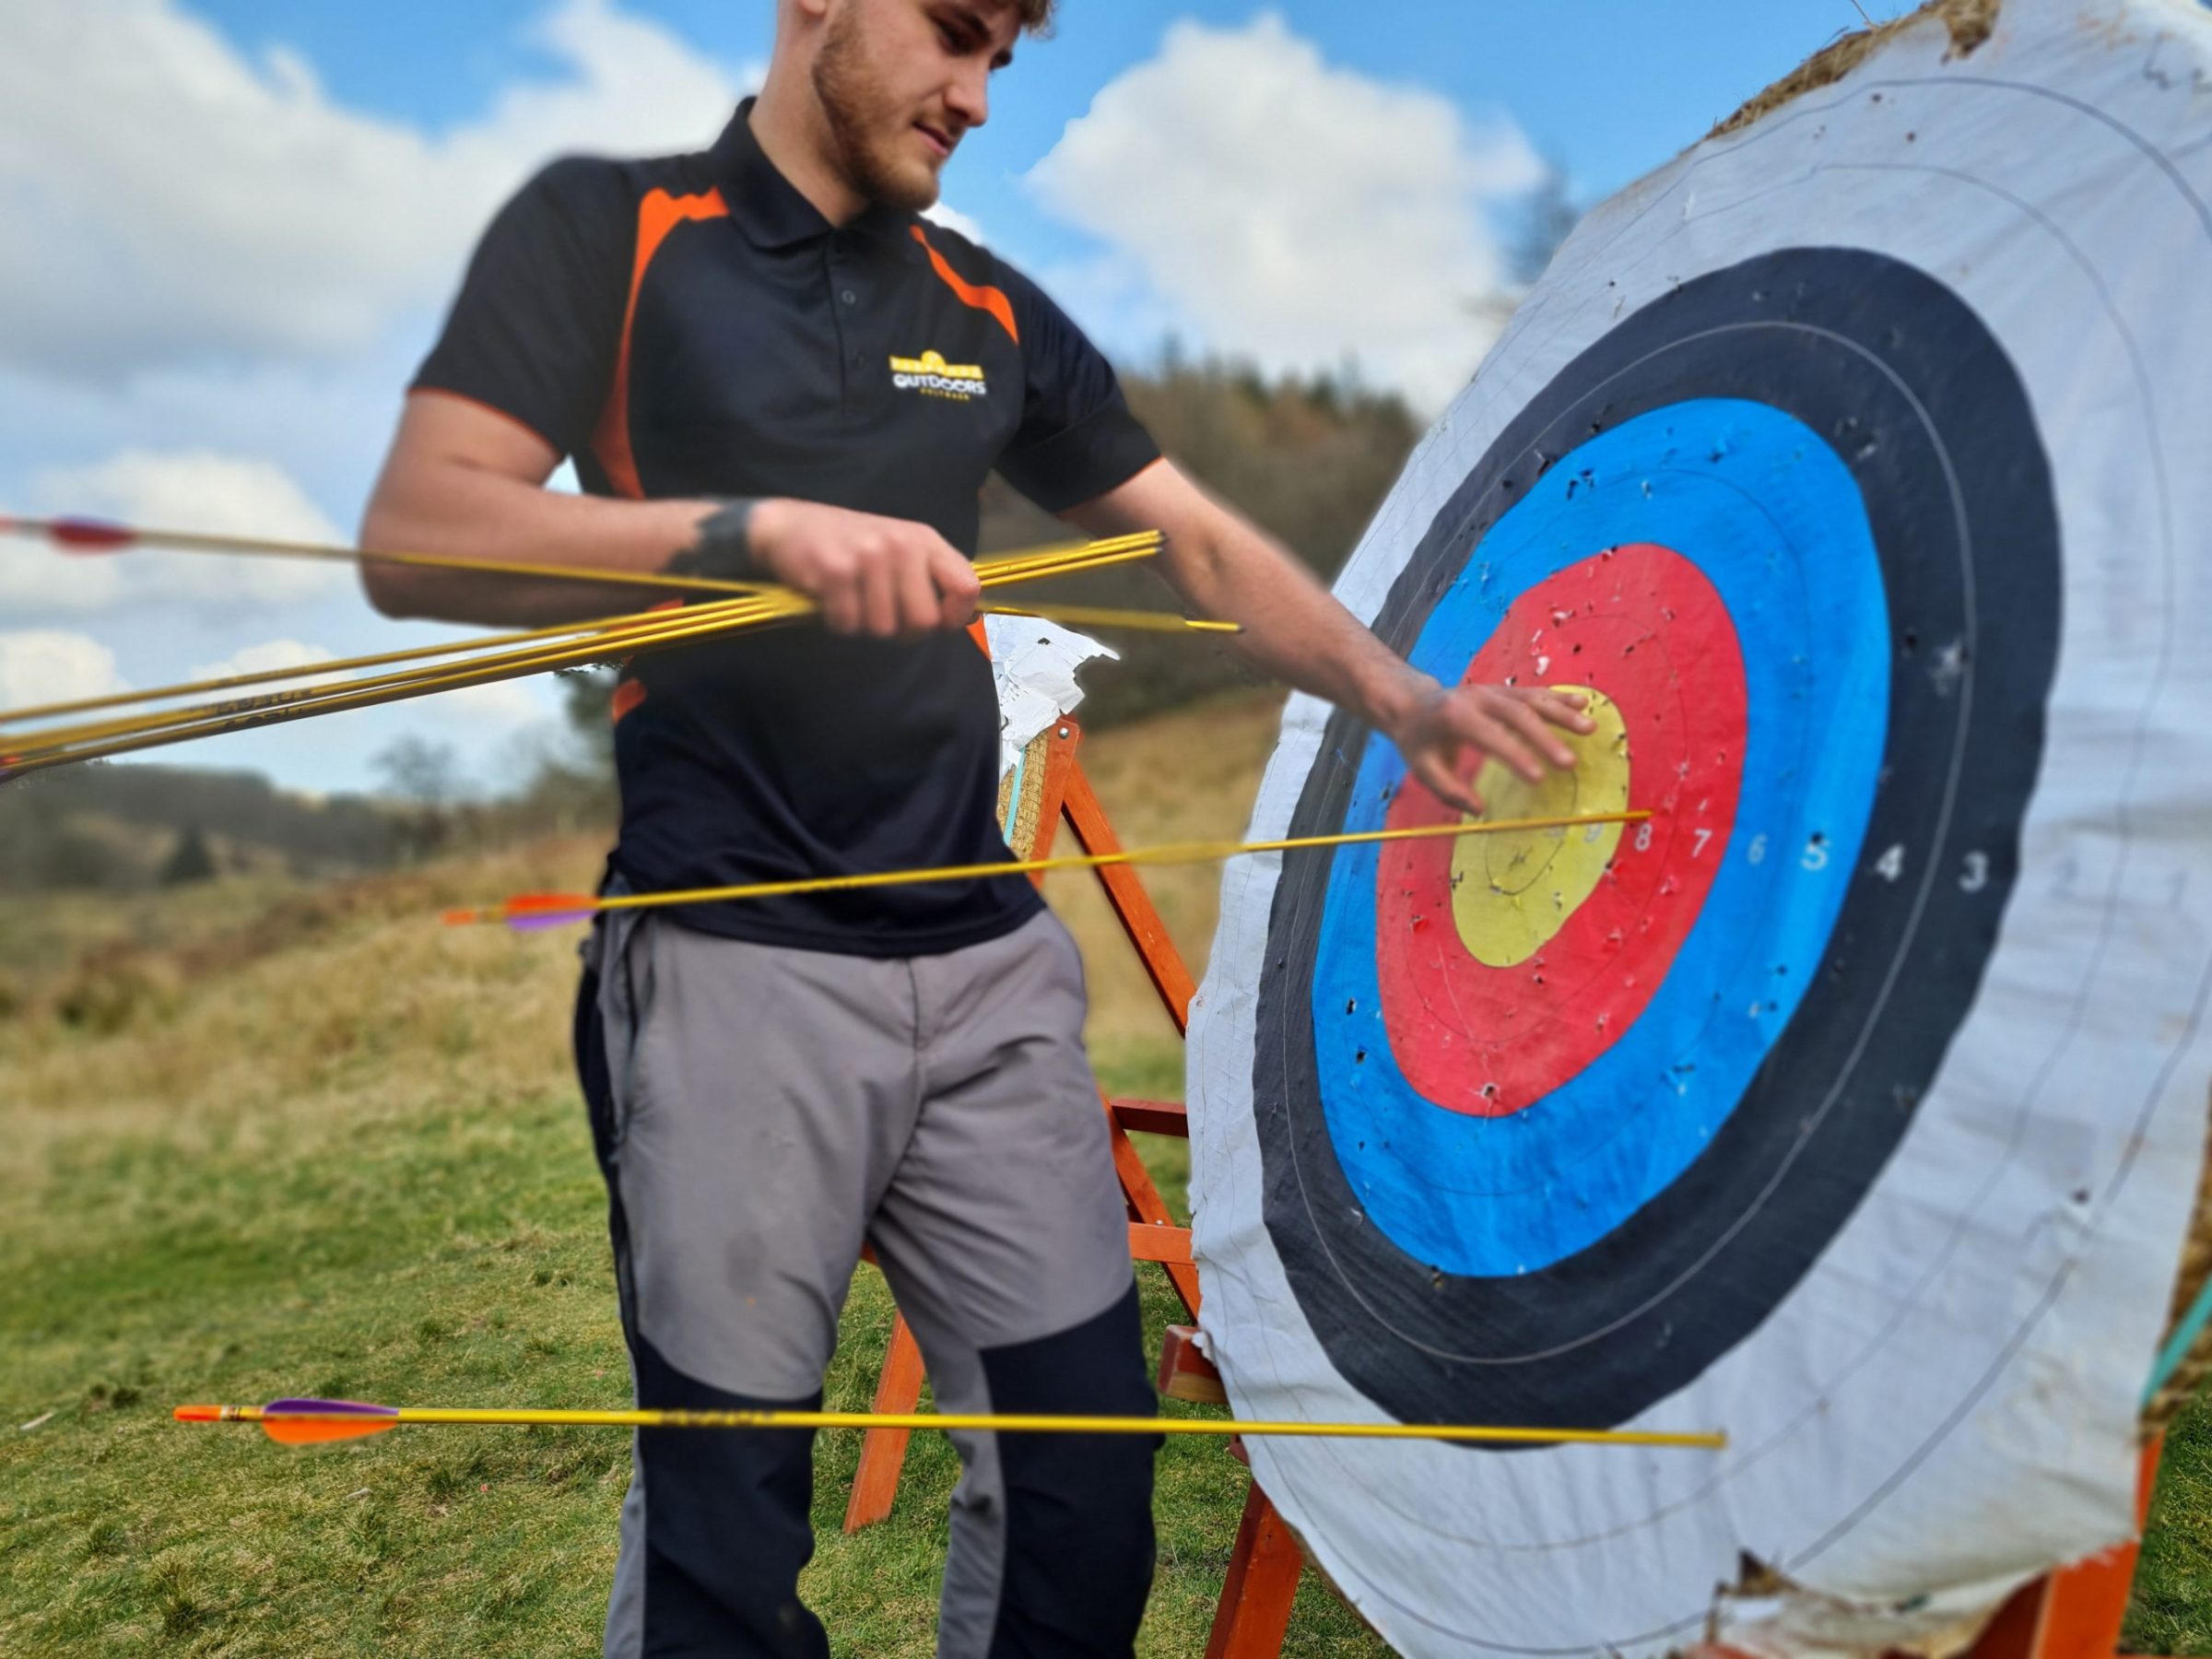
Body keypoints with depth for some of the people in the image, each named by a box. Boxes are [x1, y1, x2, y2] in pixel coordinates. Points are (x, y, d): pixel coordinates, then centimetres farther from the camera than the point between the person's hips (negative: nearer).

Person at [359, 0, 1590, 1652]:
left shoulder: (991, 314, 14)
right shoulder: (604, 229, 2)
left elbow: (1202, 543, 15)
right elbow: (414, 538, -9)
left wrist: (1398, 695, 0)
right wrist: (752, 525, -21)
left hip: (991, 962, 5)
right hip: (737, 967, -4)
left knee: (1081, 1484, 7)